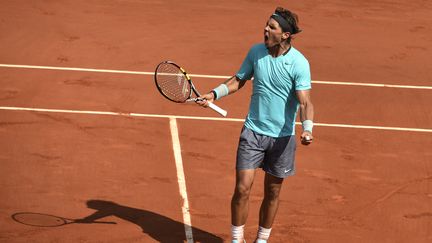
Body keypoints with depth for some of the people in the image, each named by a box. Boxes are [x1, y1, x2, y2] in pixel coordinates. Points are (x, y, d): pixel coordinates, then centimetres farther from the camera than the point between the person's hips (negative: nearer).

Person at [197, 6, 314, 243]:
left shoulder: (299, 63, -15)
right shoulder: (256, 51, -3)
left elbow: (305, 102, -20)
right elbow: (239, 80, 13)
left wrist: (307, 129, -37)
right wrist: (214, 94, -2)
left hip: (282, 137, -2)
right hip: (253, 132, 2)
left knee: (272, 193, 11)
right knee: (242, 189, -3)